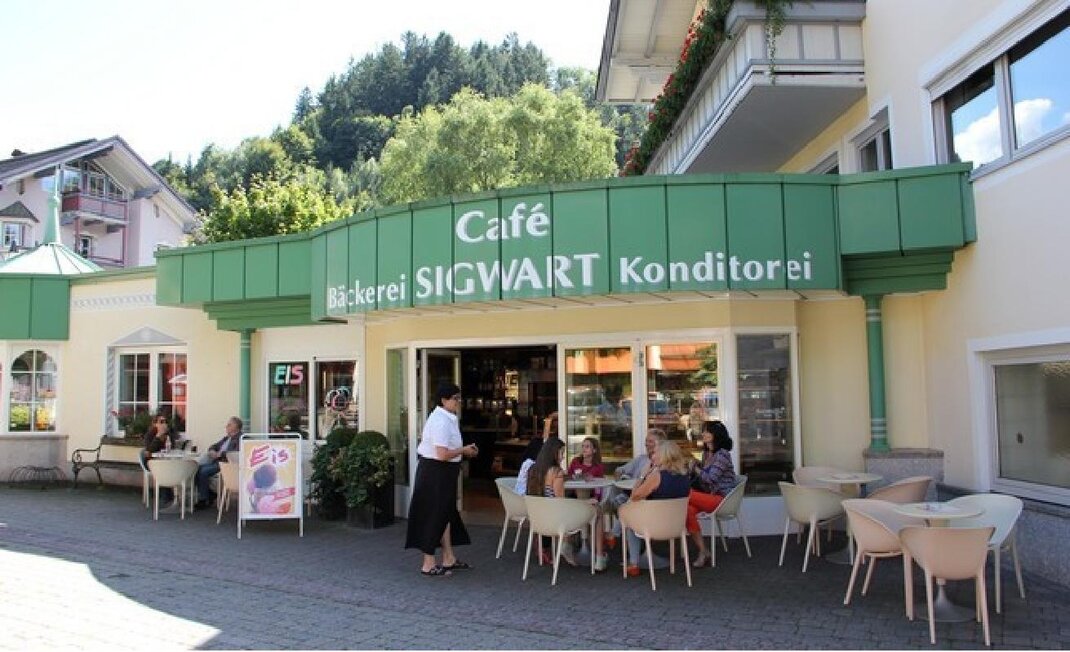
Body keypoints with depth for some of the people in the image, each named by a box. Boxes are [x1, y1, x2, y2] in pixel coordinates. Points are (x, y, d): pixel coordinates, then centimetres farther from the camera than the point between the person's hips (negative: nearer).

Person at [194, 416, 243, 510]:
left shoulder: (240, 438, -6)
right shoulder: (226, 437, 23)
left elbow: (236, 453, -21)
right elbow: (213, 446, 29)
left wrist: (220, 454, -19)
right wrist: (212, 451, 4)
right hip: (217, 462, 9)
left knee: (203, 472, -23)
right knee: (197, 469, -10)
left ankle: (203, 500, -9)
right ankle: (211, 494, 1)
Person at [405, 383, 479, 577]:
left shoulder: (444, 418, 10)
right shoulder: (442, 422, -23)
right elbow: (443, 454, -29)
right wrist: (464, 450, -12)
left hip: (442, 473, 11)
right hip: (435, 473, -11)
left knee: (445, 513, 16)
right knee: (434, 515, -1)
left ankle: (449, 559, 27)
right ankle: (428, 564, 10)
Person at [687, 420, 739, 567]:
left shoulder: (722, 454, -8)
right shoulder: (706, 453, 18)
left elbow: (711, 478, -16)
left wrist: (696, 468, -5)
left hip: (722, 498, -7)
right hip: (710, 497, 8)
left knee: (685, 496, -29)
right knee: (688, 509, -27)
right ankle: (703, 551, -22)